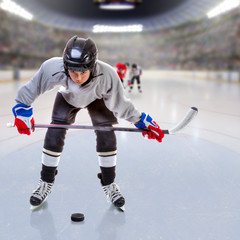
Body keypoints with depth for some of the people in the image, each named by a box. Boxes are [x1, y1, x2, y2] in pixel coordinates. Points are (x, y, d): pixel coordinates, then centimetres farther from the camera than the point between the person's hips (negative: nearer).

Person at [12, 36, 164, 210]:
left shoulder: (107, 75, -41)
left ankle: (109, 183, 8)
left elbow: (120, 104, -25)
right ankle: (46, 182, 9)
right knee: (55, 133, -11)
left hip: (97, 98, 0)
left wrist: (143, 121, -22)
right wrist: (22, 111, -20)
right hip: (68, 97, 1)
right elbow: (32, 88, -23)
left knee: (106, 134, -13)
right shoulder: (53, 68, -42)